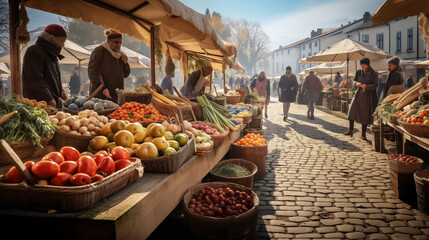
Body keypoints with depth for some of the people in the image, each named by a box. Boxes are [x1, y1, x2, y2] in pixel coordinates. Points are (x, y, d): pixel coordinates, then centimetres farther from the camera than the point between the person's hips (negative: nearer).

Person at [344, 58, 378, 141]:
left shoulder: (374, 74, -1)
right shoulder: (358, 72, 9)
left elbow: (375, 85, -6)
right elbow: (354, 81, 6)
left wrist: (366, 86, -21)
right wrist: (357, 84, -17)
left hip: (368, 96, -3)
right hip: (358, 94, 3)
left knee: (365, 114, 1)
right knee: (352, 111, -10)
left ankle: (363, 133, 11)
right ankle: (350, 130, -4)